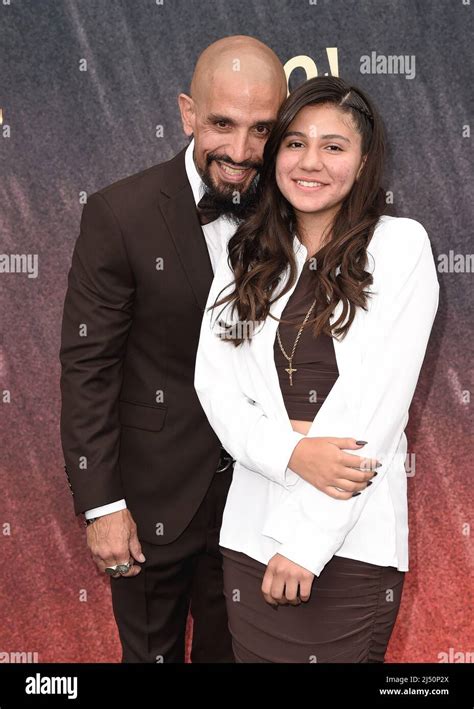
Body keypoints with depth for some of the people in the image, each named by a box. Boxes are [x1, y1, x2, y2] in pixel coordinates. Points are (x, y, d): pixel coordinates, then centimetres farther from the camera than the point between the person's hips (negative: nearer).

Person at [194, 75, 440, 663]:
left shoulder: (400, 246, -3)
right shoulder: (245, 256, 9)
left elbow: (379, 397, -10)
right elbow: (213, 381, 2)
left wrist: (305, 538, -13)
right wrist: (291, 451, -17)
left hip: (355, 534, -3)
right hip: (252, 525, 3)